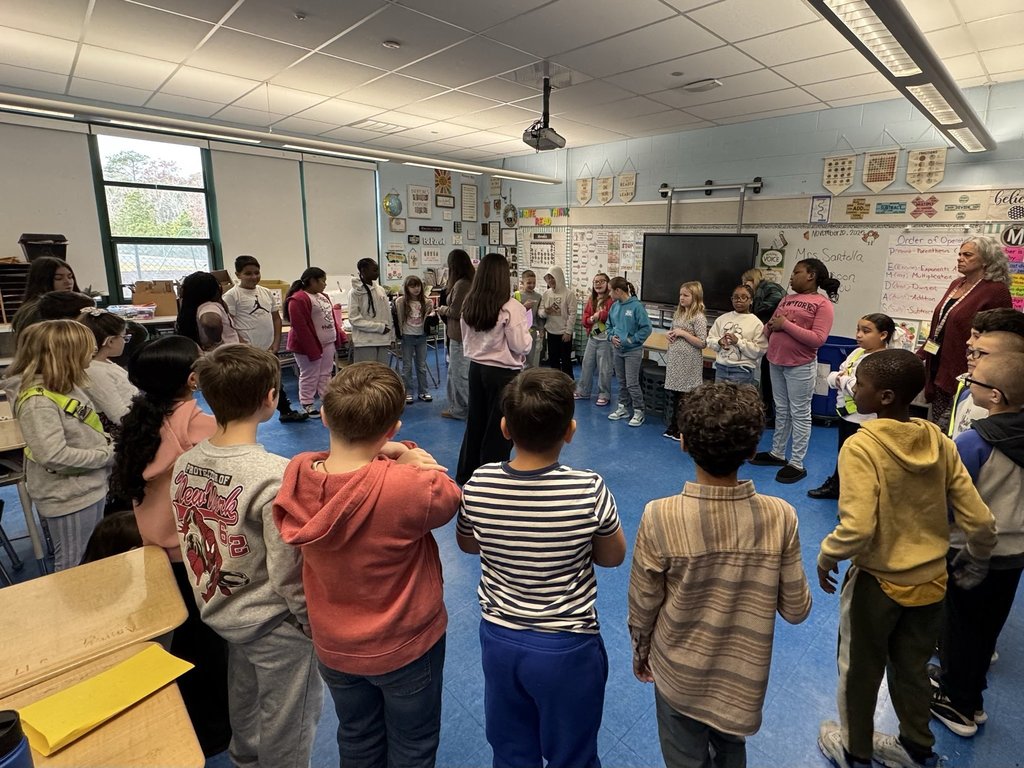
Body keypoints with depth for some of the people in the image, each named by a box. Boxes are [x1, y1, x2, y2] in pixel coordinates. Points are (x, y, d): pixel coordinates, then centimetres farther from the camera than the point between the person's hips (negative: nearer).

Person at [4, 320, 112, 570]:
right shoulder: (38, 401, -25)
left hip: (90, 488, 9)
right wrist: (107, 454, -20)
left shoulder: (65, 385, 1)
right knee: (73, 568, 11)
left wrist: (108, 441, -3)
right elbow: (54, 456, -30)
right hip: (68, 498, -9)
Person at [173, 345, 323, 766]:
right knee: (286, 722, 18)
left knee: (243, 701, 33)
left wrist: (217, 595, 17)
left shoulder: (185, 463, -9)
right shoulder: (274, 476, -32)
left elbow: (187, 542, 3)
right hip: (272, 624, -7)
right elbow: (287, 573, -26)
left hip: (218, 611, 8)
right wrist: (312, 623, -9)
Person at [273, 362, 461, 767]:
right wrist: (411, 460, -9)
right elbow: (449, 497, -14)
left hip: (333, 645, 5)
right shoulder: (410, 487, -35)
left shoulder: (297, 472, -21)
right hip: (406, 645, -4)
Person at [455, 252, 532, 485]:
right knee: (499, 428, 8)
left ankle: (467, 474, 31)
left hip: (476, 368, 6)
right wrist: (526, 330, 3)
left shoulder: (469, 304, 0)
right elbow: (521, 346, -14)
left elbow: (466, 341, 10)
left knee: (475, 421, 18)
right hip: (503, 372, -6)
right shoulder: (510, 307, -17)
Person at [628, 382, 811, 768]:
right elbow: (797, 610, -9)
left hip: (680, 676, -2)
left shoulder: (660, 517, -28)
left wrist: (640, 651, 5)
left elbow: (642, 606, -15)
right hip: (744, 676, 2)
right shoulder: (780, 517, -22)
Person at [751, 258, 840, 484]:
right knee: (781, 411, 15)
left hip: (800, 366, -7)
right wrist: (772, 325, -7)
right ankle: (777, 453, 27)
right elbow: (769, 327, 17)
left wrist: (786, 325, -17)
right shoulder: (787, 299, 14)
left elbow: (818, 339, -17)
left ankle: (797, 464, 7)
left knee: (800, 414, 0)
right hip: (776, 362, 7)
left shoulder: (822, 304, -7)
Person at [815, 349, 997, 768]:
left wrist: (825, 559, -13)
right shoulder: (940, 442, -8)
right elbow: (981, 522, -4)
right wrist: (974, 565, 14)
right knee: (912, 669, 27)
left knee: (860, 670, 19)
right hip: (931, 581, 5)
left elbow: (857, 529, -31)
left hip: (877, 582, -5)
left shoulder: (861, 446, -25)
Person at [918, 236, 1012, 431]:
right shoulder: (957, 284, 11)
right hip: (939, 370, 7)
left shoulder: (996, 291, -11)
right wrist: (920, 355, 16)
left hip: (961, 375, -7)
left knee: (947, 432, -3)